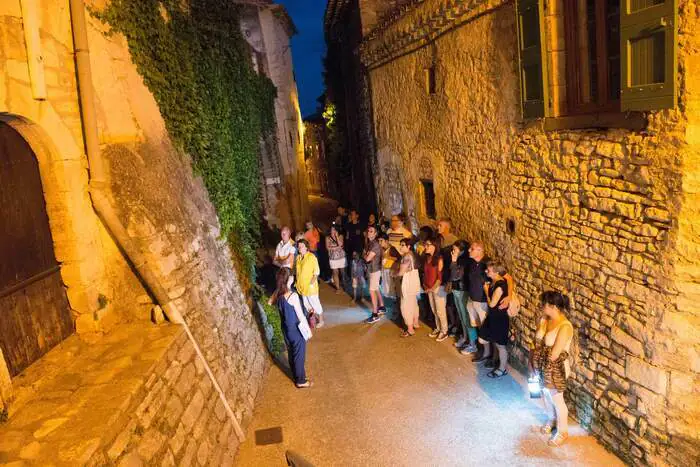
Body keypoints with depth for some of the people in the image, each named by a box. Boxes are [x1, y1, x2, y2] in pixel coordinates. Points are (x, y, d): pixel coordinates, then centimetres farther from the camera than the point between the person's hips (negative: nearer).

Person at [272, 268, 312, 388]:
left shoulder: (277, 293, -8)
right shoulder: (293, 296, -30)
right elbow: (301, 317, -21)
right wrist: (308, 330, -10)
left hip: (286, 329, 7)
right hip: (296, 330, -7)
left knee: (291, 353, 25)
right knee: (299, 355, 11)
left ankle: (296, 375, 44)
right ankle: (300, 381, 27)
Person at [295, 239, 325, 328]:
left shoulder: (312, 257, -16)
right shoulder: (298, 257, 4)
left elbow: (317, 272, -14)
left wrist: (312, 283, -20)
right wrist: (298, 283, 9)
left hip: (310, 286, -6)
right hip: (302, 286, 7)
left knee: (315, 303, 5)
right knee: (306, 304, 18)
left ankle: (321, 321, 23)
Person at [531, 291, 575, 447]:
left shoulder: (565, 327, -30)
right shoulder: (544, 320, -5)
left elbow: (553, 355, -27)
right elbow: (537, 342, 5)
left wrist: (539, 353, -11)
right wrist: (534, 362, -4)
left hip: (555, 369, -7)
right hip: (542, 366, 7)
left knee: (557, 400, 13)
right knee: (546, 394, 26)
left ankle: (562, 431, 35)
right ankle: (552, 419, 52)